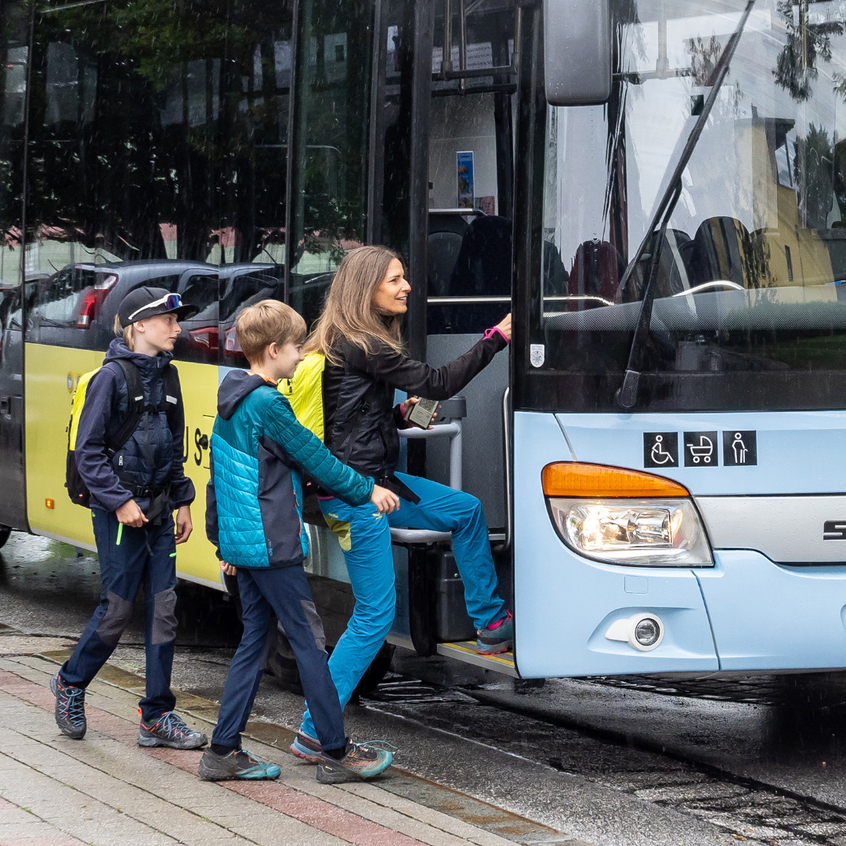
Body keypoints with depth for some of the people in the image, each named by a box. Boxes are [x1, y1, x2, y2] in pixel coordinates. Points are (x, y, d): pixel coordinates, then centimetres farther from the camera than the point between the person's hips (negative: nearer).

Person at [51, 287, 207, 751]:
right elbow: (88, 451, -12)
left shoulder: (166, 376, 10)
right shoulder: (112, 377, -11)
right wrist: (120, 501, -16)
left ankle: (157, 717, 7)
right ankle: (71, 683, 24)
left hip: (158, 509, 6)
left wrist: (182, 500, 13)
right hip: (120, 514, -6)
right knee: (117, 609, 0)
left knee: (163, 608, 3)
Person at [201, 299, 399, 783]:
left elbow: (220, 478, 18)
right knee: (309, 639, -3)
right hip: (273, 544, -9)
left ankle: (225, 751, 11)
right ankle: (336, 753, 1)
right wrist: (368, 491, 1)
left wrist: (225, 544, 24)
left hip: (241, 542, 9)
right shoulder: (268, 405, -17)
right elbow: (315, 458, -12)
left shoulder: (231, 403, 12)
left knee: (254, 639, 12)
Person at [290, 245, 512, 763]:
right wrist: (498, 338, -13)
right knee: (376, 614, -5)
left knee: (466, 510, 18)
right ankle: (316, 732, -1)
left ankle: (490, 624, 29)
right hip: (356, 492, -10)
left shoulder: (346, 343, 12)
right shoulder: (363, 347, -17)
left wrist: (401, 414, 6)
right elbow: (438, 383, -18)